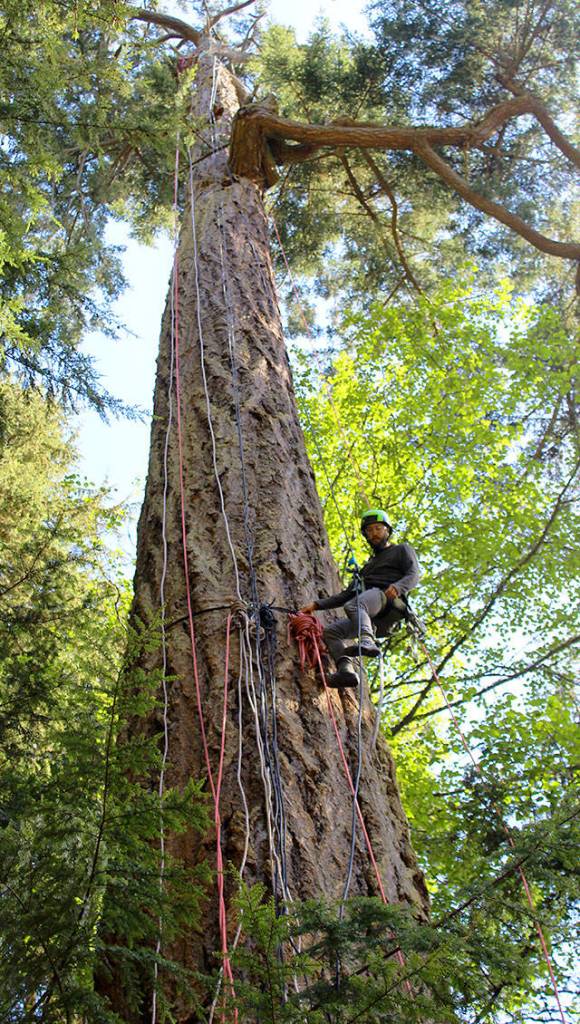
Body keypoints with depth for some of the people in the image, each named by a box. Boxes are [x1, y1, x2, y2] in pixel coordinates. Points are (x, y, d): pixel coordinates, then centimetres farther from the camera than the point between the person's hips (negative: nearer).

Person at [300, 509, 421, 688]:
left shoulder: (402, 550, 22)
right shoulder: (368, 566, 39)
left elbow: (414, 574, 2)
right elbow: (346, 595, 35)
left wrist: (397, 587, -21)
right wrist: (317, 605, 23)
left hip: (391, 601, -7)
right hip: (373, 618, 7)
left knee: (353, 605, -37)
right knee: (331, 631, -14)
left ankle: (367, 641, -64)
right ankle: (345, 669, -35)